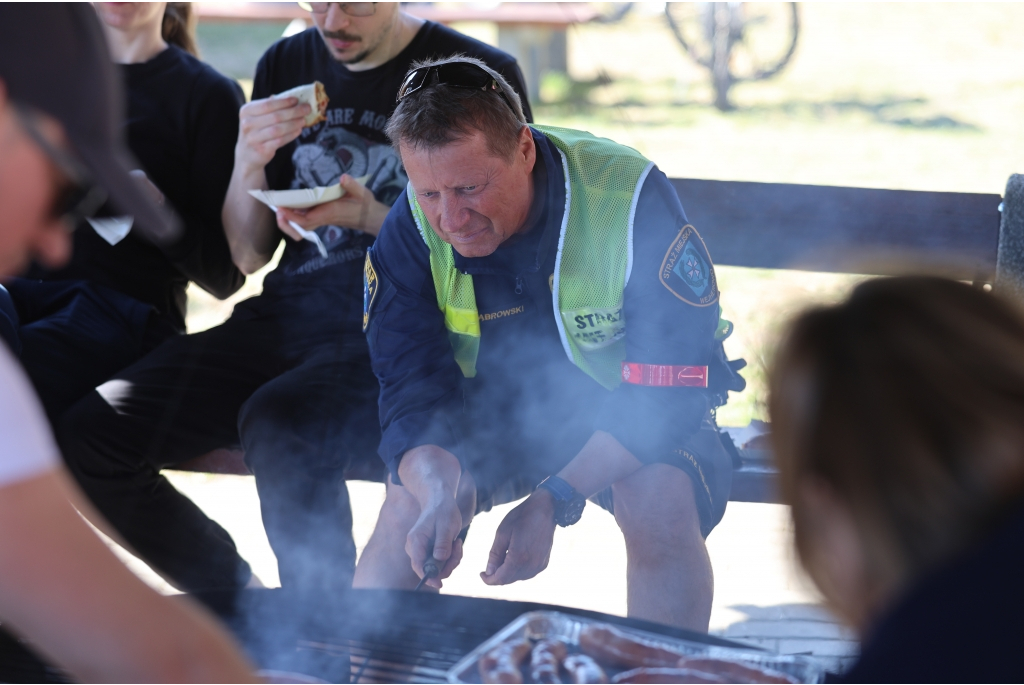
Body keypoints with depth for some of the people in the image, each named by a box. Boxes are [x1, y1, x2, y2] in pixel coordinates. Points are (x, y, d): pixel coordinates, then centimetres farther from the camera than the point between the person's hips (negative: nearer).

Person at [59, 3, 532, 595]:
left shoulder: (480, 73, -1)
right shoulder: (286, 66, 14)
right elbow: (248, 255, 17)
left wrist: (371, 217, -16)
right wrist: (249, 163, -3)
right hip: (286, 319, 6)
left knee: (276, 427, -38)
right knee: (91, 435, -14)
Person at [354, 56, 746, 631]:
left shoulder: (633, 199, -30)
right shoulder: (412, 228, -20)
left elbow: (667, 391, -27)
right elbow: (415, 393, -20)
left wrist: (553, 500, -38)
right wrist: (440, 493, -44)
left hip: (626, 401, -2)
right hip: (494, 401, 2)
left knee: (663, 507, -32)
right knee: (410, 505, -25)